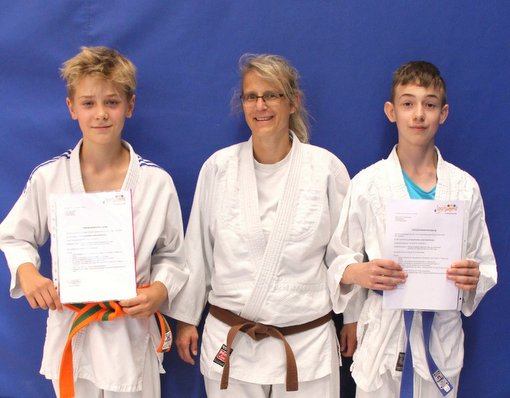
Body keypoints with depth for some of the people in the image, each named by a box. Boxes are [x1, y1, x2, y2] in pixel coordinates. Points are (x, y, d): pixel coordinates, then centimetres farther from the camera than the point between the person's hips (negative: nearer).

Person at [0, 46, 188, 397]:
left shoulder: (156, 182, -8)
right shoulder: (47, 178, -7)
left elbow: (172, 256, 1)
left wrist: (159, 291, -17)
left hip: (132, 332, -1)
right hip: (70, 332, 1)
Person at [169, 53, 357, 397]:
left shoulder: (326, 168, -4)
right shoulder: (219, 167, -1)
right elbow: (198, 248, 6)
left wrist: (353, 317, 10)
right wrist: (186, 317, 9)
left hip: (307, 342, -1)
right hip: (228, 342, 1)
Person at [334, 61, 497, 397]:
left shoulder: (464, 187, 1)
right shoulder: (367, 184, -3)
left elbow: (485, 265, 6)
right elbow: (340, 259, -1)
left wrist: (474, 278, -15)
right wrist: (360, 274, -21)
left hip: (441, 333, 2)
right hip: (383, 333, -1)